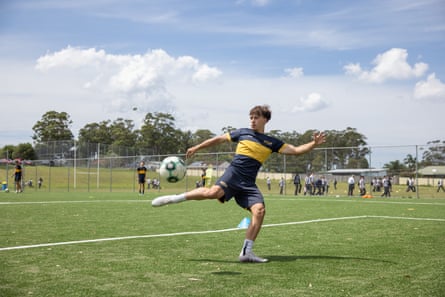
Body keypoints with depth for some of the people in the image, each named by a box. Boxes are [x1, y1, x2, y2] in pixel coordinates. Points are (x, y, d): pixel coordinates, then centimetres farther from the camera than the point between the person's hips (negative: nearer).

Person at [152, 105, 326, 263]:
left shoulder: (271, 142, 14)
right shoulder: (243, 133, 12)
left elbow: (295, 150, 9)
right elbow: (219, 139, 20)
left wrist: (314, 144, -5)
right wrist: (196, 148, 21)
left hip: (248, 184, 2)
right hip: (233, 174, -2)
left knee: (259, 210, -19)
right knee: (214, 192, -32)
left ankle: (246, 252, -11)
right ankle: (176, 198, -16)